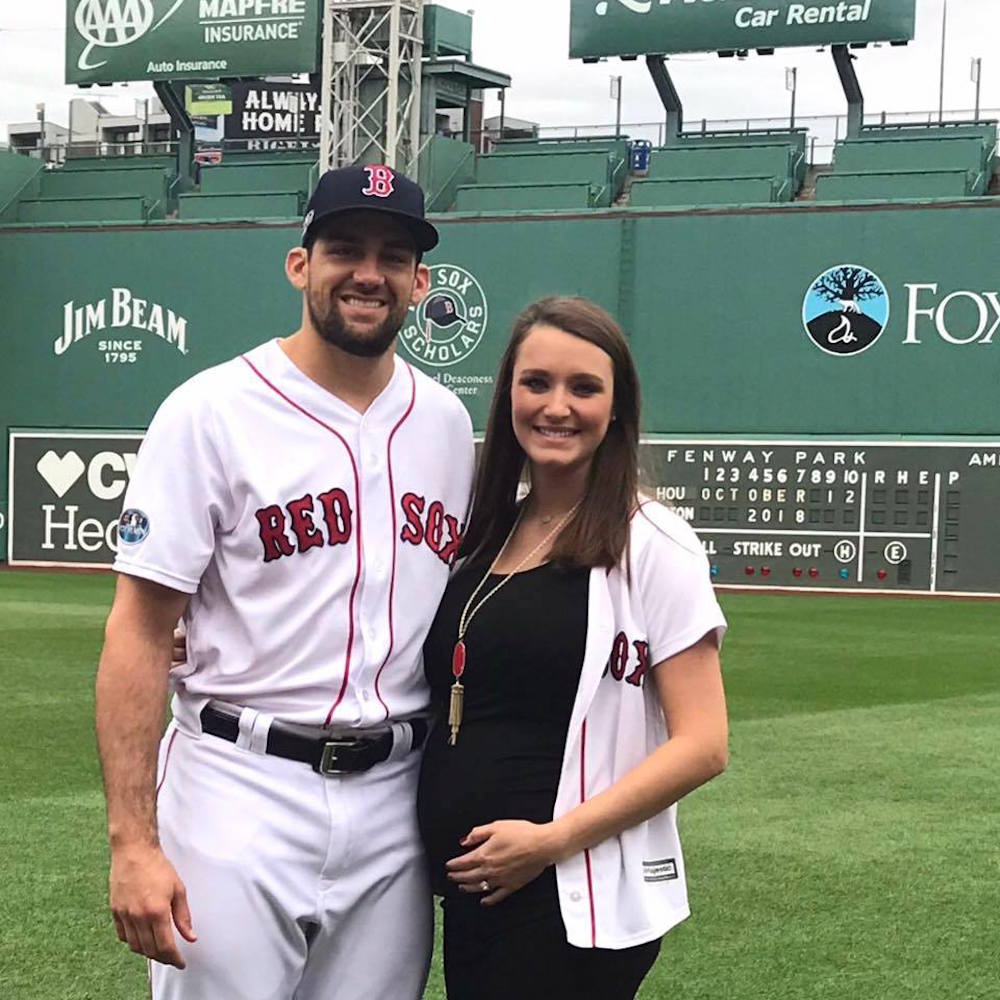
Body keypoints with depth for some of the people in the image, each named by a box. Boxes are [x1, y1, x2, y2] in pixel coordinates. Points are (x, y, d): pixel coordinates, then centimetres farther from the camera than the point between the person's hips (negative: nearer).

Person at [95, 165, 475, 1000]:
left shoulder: (446, 421, 9)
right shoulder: (211, 412, -6)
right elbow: (139, 632, -9)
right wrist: (133, 842, -15)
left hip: (397, 800, 5)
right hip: (241, 797, -5)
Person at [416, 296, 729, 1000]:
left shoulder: (650, 544, -8)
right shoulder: (488, 536, 10)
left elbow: (702, 745, -12)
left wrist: (552, 839, -18)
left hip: (576, 908, -6)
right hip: (470, 891, 6)